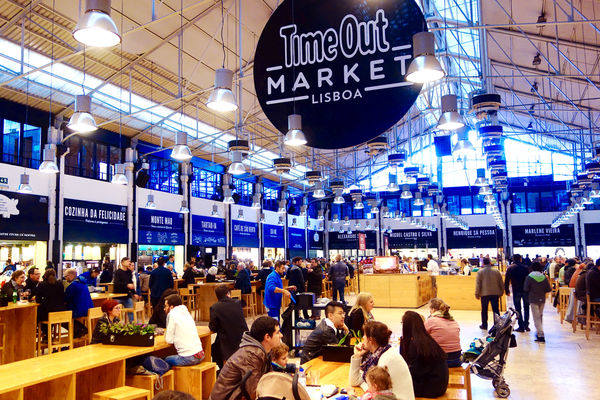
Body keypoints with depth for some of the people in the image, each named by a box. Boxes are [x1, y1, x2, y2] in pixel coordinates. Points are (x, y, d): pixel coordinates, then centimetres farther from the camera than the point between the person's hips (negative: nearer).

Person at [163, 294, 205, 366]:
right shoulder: (186, 312, 14)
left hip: (188, 358, -7)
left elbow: (169, 340, -5)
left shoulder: (172, 314, -7)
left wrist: (165, 333, 13)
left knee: (165, 360, 12)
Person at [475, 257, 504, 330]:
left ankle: (484, 325, 15)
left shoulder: (480, 272, -5)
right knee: (496, 310, 7)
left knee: (484, 310, 9)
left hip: (484, 294, -2)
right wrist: (501, 292, 18)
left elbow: (478, 284, -5)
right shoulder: (496, 271, 1)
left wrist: (477, 294, 1)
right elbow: (501, 283, 7)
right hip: (495, 294, 2)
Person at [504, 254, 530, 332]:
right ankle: (526, 325, 13)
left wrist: (507, 291, 8)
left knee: (518, 309, 5)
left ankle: (521, 327, 4)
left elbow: (506, 281, -1)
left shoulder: (510, 268, -2)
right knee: (526, 308, 14)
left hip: (516, 291, -1)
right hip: (525, 291, 1)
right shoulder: (525, 267, -3)